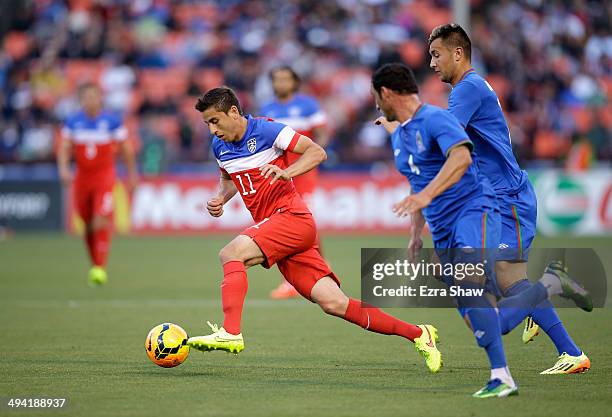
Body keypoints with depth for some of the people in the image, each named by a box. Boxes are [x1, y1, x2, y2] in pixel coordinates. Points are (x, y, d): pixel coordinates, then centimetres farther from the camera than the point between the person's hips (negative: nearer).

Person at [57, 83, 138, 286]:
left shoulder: (112, 121, -5)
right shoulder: (73, 122, 2)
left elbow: (126, 150, 3)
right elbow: (64, 149, 1)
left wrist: (132, 175, 8)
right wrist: (63, 168, -17)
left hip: (105, 176, -3)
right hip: (82, 177, 3)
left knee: (101, 221, -17)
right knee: (88, 226, 9)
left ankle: (100, 268, -16)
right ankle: (94, 263, 25)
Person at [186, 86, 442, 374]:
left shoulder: (265, 130, -8)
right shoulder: (219, 146, 14)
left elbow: (317, 152, -9)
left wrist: (286, 173, -25)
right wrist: (220, 199, 11)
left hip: (292, 217, -7)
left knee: (231, 253, -26)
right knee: (334, 304, -4)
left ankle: (230, 333, -34)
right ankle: (417, 334, 1)